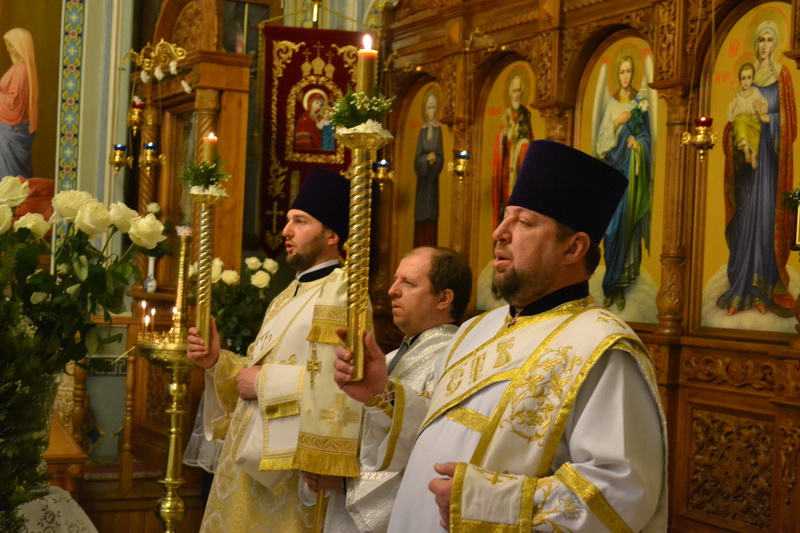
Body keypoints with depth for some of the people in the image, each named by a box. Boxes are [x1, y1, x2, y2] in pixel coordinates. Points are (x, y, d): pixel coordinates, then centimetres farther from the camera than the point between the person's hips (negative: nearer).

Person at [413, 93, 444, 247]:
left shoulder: (438, 129, 3)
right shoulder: (422, 130, 7)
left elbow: (441, 156, 2)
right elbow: (417, 158, 4)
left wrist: (435, 159, -18)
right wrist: (426, 158, -15)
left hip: (433, 178, -1)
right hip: (423, 178, 1)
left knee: (431, 216, -2)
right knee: (422, 215, -1)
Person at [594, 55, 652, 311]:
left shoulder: (641, 99, 6)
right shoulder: (612, 103, 8)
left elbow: (646, 133, 6)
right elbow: (601, 139, 2)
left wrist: (636, 142, -13)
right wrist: (617, 123, -12)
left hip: (632, 169, 0)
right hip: (614, 169, 0)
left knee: (628, 224, 0)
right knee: (613, 225, -2)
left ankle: (620, 283, 6)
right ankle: (612, 285, 4)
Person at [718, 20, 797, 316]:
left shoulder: (782, 76, 4)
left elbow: (788, 119, 3)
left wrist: (769, 119, -13)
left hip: (769, 154, -2)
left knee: (766, 217, -1)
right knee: (745, 218, 0)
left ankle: (763, 291, 5)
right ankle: (741, 292, 4)